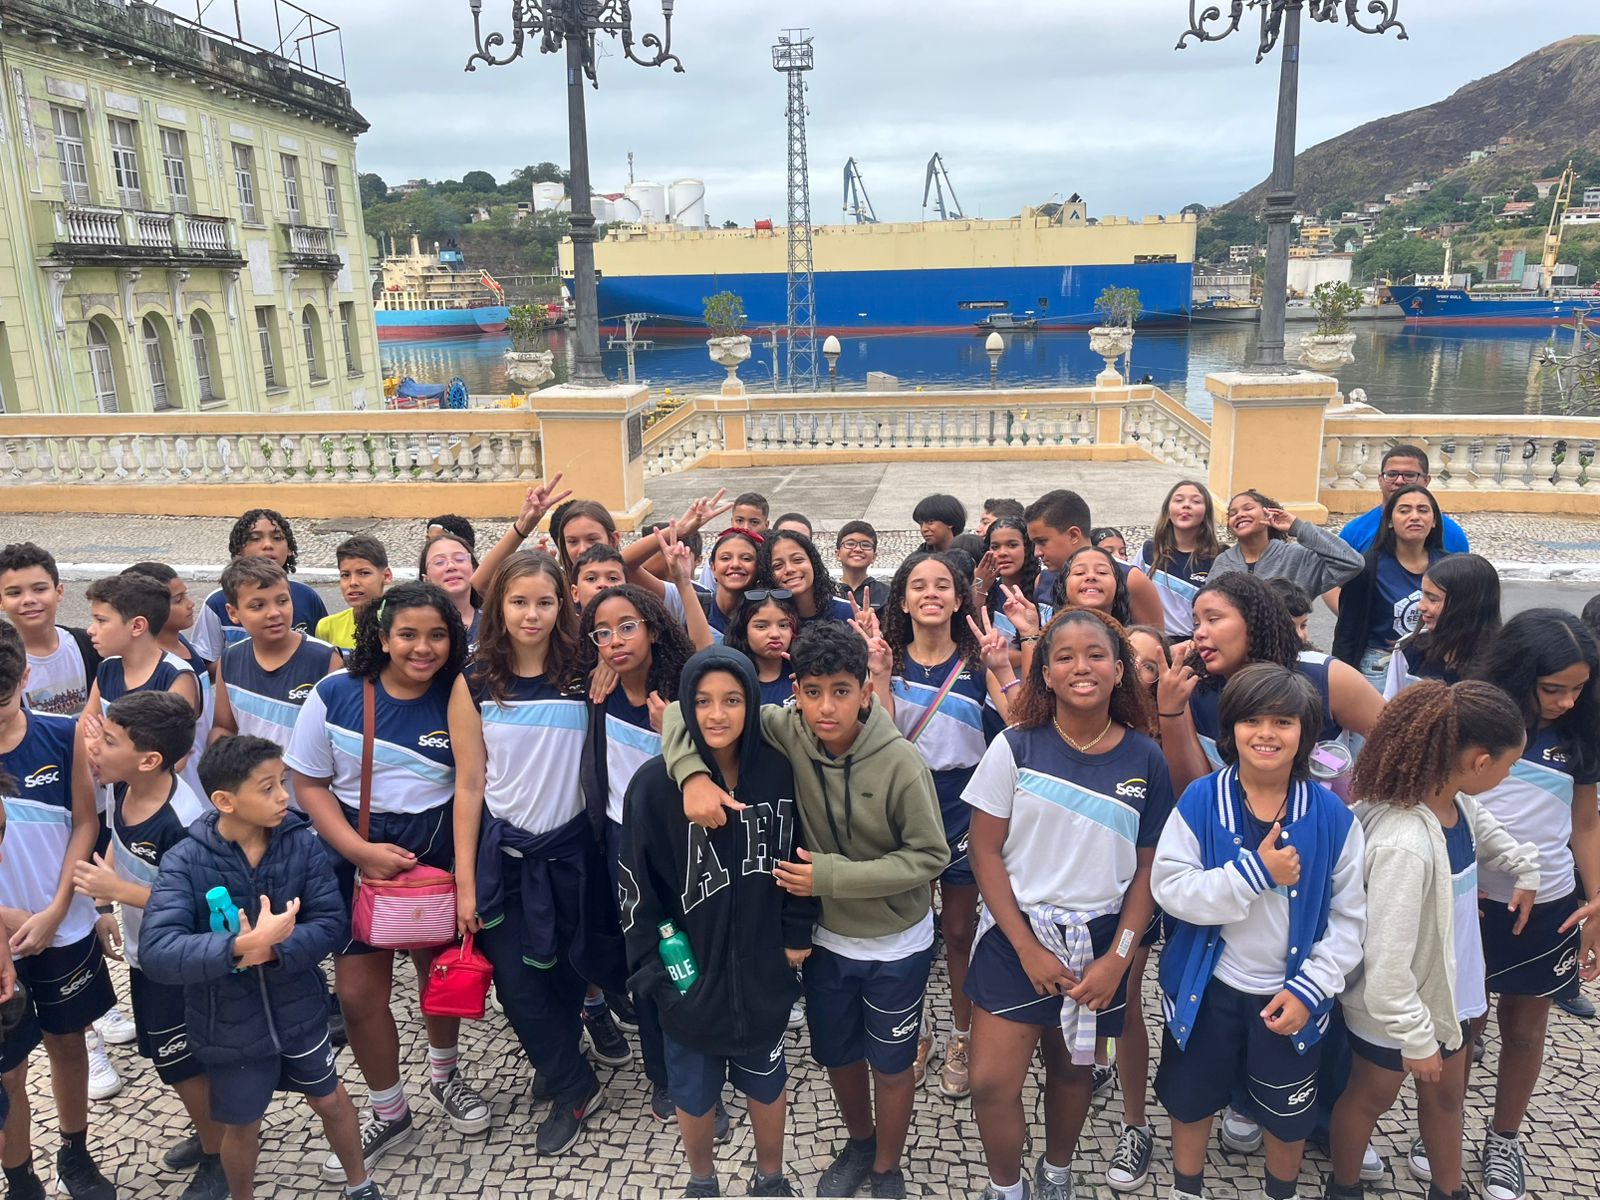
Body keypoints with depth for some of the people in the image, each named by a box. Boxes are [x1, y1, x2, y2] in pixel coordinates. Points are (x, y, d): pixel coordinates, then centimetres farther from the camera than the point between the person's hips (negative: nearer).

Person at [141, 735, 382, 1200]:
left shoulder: (301, 843, -15)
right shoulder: (185, 862, -22)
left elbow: (333, 922, -16)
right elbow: (157, 952, -32)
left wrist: (271, 950, -32)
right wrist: (242, 944, -44)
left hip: (299, 1011, 2)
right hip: (229, 1027, -2)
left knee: (330, 1099, 22)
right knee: (242, 1126, 21)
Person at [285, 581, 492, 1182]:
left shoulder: (456, 697, -12)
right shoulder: (335, 694, -12)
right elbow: (310, 784, -6)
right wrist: (360, 850, -17)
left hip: (439, 855, 0)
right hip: (360, 858, 0)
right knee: (358, 994, 4)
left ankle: (444, 1074, 46)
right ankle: (388, 1112, 29)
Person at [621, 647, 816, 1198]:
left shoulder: (778, 772, -11)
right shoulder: (655, 784, -17)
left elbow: (797, 856, 2)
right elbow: (637, 886, -11)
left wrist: (797, 934, 0)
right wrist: (652, 970, -11)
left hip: (763, 967, 1)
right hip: (690, 971, -1)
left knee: (766, 1080, 20)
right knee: (693, 1088, 18)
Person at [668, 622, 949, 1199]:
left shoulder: (900, 762, -27)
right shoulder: (786, 733, -20)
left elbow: (930, 856, -19)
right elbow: (686, 709, -17)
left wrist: (834, 875, -25)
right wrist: (694, 774, -36)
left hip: (896, 945, -3)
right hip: (826, 939, 3)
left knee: (890, 1064, 17)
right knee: (837, 1055, 24)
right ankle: (859, 1143, 54)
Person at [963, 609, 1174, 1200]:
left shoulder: (1145, 760, -3)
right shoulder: (1016, 747, -9)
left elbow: (1147, 868, 1)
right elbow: (985, 851, -7)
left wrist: (1118, 958, -7)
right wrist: (1027, 948, -11)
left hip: (1098, 944, 2)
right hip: (1016, 935, -1)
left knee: (1072, 1071, 17)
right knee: (992, 1084, -4)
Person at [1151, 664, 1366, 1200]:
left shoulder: (1332, 816, -12)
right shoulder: (1199, 801, -15)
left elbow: (1350, 917, -5)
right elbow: (1170, 890, -19)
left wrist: (1309, 988, -13)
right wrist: (1254, 872, -28)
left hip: (1291, 994, 1)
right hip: (1207, 988, 0)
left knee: (1288, 1115, 20)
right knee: (1190, 1098, 19)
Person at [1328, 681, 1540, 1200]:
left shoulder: (1458, 803, -11)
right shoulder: (1403, 844, -39)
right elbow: (1387, 963, -33)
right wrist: (1417, 1040, -23)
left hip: (1448, 987, 8)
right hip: (1396, 1006, -7)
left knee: (1446, 1094, 28)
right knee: (1370, 1099, 19)